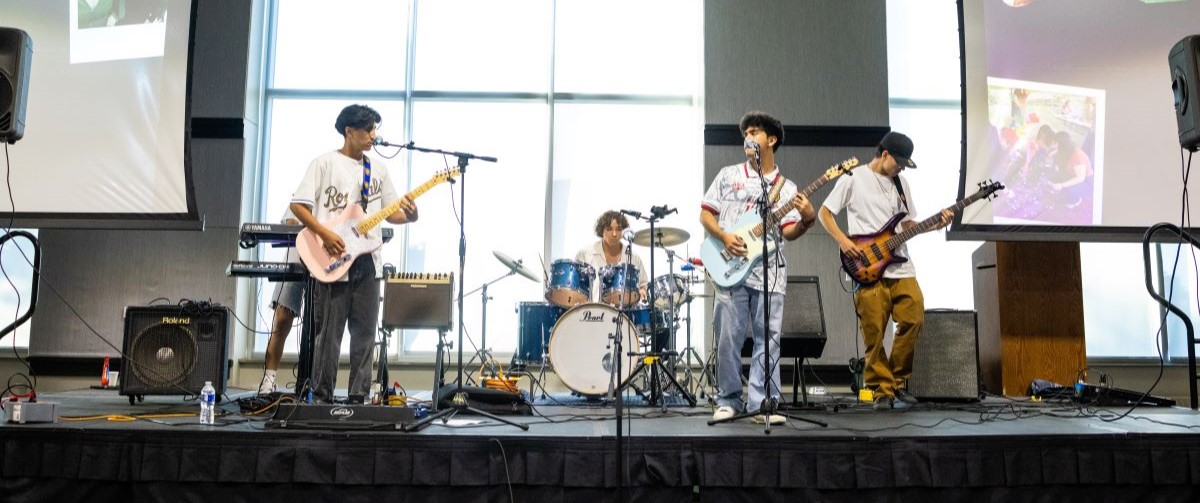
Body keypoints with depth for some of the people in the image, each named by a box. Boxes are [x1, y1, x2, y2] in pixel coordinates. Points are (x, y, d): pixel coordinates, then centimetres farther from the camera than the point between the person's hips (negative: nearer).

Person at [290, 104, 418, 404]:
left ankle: (358, 398, 16)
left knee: (364, 334, 7)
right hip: (332, 260, -5)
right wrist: (324, 234, -16)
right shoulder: (325, 163, -2)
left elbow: (389, 212, 16)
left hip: (367, 261, 5)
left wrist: (408, 216, -6)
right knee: (329, 333, 0)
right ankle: (322, 398, 11)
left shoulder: (378, 168, 13)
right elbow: (298, 205, -6)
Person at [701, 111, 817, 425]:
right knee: (729, 338, 0)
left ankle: (762, 403, 4)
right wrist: (724, 237, -9)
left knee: (768, 338, -2)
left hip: (769, 272, 1)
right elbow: (705, 213, 9)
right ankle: (728, 401, 11)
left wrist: (806, 221, -18)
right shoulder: (728, 175, 12)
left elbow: (788, 232, 3)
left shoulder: (786, 188, 13)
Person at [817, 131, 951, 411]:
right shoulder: (853, 179, 1)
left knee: (914, 319, -5)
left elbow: (907, 224, 21)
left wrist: (937, 224, 5)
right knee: (874, 333, -4)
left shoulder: (900, 183, 17)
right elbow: (824, 212, 2)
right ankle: (883, 390, 8)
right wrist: (842, 240, -11)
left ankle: (897, 381, 12)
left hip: (900, 267, 5)